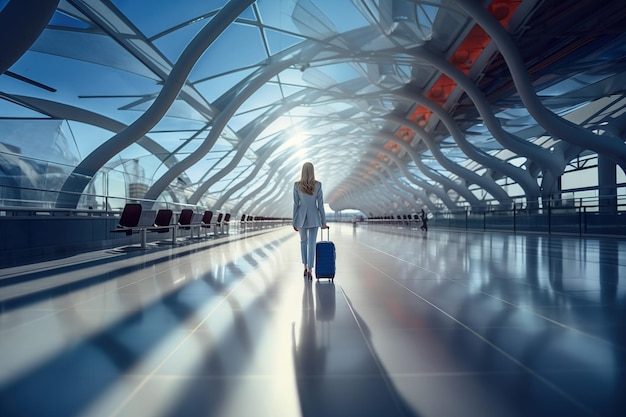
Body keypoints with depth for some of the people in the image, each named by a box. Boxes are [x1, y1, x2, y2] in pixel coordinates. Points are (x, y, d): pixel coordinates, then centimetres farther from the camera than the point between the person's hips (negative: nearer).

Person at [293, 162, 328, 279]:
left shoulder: (297, 185, -5)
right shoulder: (318, 185, -5)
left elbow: (296, 204, -4)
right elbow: (320, 204, -4)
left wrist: (295, 222, 3)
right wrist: (323, 221, 2)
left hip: (301, 216, 1)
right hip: (313, 217, -1)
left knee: (303, 241, 20)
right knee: (312, 244, -1)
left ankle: (305, 267, 23)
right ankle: (310, 270, -13)